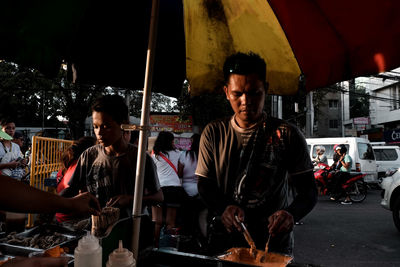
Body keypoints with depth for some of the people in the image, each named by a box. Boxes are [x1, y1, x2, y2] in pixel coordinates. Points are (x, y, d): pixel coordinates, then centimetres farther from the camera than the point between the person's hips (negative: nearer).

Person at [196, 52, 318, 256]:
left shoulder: (288, 135, -5)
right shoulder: (214, 133, 0)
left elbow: (308, 191, -4)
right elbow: (204, 185, 1)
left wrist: (291, 214, -25)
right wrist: (223, 208, -20)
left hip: (275, 242, -1)